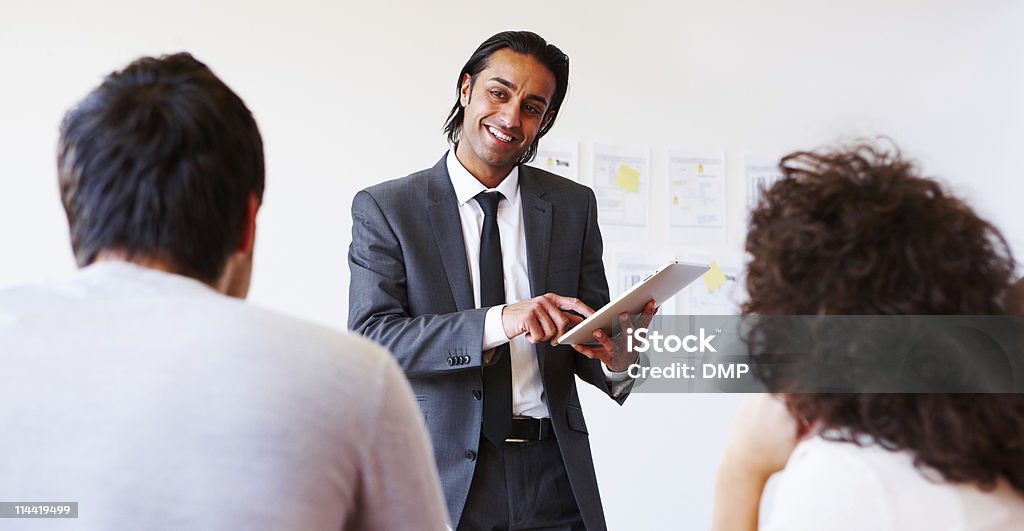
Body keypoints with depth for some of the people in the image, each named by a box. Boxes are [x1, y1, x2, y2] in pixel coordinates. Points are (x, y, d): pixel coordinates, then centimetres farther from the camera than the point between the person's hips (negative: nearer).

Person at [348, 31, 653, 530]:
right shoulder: (384, 208, -2)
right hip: (446, 479, -2)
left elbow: (585, 340, 7)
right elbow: (370, 336, -14)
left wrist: (616, 357, -17)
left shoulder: (574, 205, 6)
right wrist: (497, 322, -26)